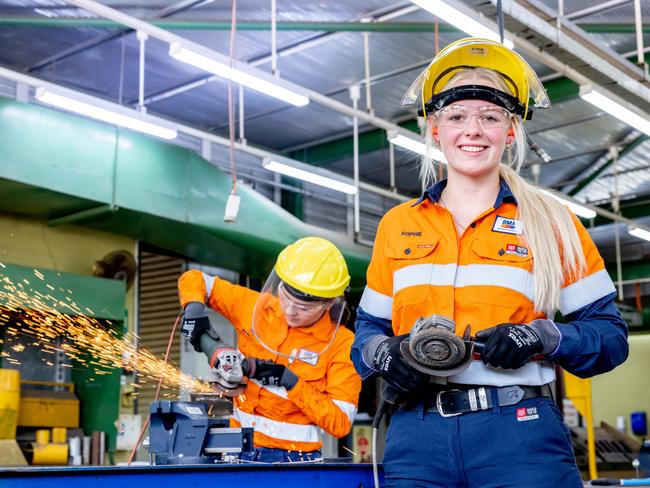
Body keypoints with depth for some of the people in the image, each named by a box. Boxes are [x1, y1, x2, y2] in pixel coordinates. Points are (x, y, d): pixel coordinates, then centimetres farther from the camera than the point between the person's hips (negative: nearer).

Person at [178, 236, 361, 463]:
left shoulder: (341, 344, -8)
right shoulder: (255, 307, 2)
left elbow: (341, 423, -13)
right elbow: (193, 280, 14)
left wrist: (289, 381, -16)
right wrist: (194, 309, -7)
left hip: (294, 460, -2)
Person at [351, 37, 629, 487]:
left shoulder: (551, 222, 5)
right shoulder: (396, 226, 12)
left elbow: (609, 335, 4)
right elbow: (369, 329, 17)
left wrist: (542, 337, -14)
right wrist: (382, 353, -5)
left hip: (520, 436, -2)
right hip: (418, 437, 3)